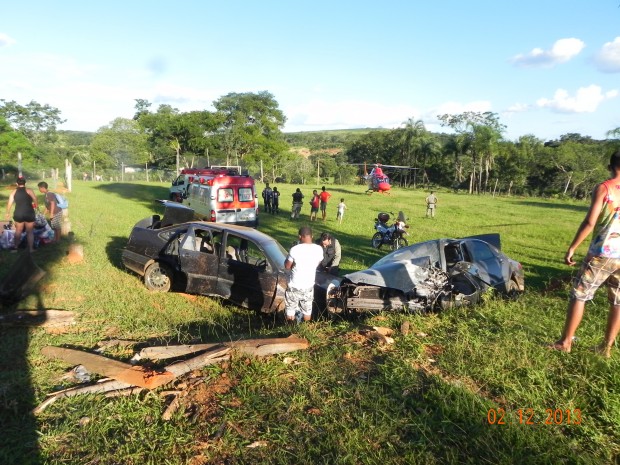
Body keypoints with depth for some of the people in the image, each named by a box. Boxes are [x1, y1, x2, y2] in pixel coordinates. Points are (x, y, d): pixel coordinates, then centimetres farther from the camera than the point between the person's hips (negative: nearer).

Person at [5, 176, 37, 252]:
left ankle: (15, 246, 30)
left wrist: (8, 213, 13)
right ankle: (31, 248, 8)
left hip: (18, 214, 3)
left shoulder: (13, 192, 4)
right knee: (30, 232, 7)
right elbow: (35, 199, -15)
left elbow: (10, 203, 1)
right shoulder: (29, 190, -4)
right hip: (29, 214, -3)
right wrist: (35, 206, 4)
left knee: (18, 231, 19)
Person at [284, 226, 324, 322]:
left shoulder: (295, 250, -20)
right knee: (307, 310, 20)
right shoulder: (319, 249, -9)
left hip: (294, 286, -3)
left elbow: (287, 266, -7)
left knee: (290, 310, 15)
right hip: (309, 286, 4)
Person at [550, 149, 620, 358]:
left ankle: (565, 342, 9)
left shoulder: (603, 188, -8)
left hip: (601, 254, -4)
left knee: (579, 295, 5)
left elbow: (589, 222, -14)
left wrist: (572, 248, -9)